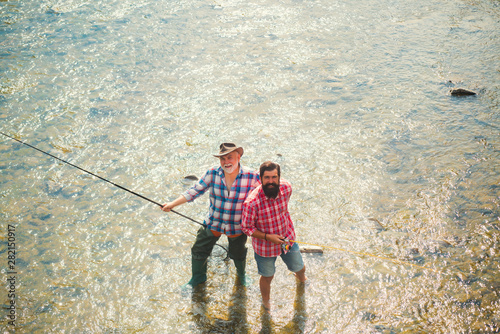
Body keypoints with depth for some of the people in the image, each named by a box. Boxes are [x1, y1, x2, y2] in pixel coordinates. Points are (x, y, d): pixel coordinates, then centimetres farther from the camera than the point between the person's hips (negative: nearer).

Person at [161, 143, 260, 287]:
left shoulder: (252, 177, -19)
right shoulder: (213, 174, -14)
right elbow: (194, 191, -10)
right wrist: (172, 204, -16)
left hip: (237, 226, -1)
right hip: (213, 222, 2)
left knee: (238, 255, 18)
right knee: (199, 251, 11)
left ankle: (241, 274, 55)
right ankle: (198, 278, 42)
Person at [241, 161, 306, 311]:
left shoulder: (286, 188, -21)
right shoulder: (252, 202, -34)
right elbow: (246, 227, -20)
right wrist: (267, 236, -28)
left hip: (287, 238, 4)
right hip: (265, 246, -4)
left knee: (299, 267, 25)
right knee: (267, 277, 19)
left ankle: (300, 276, 65)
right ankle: (266, 301, 52)